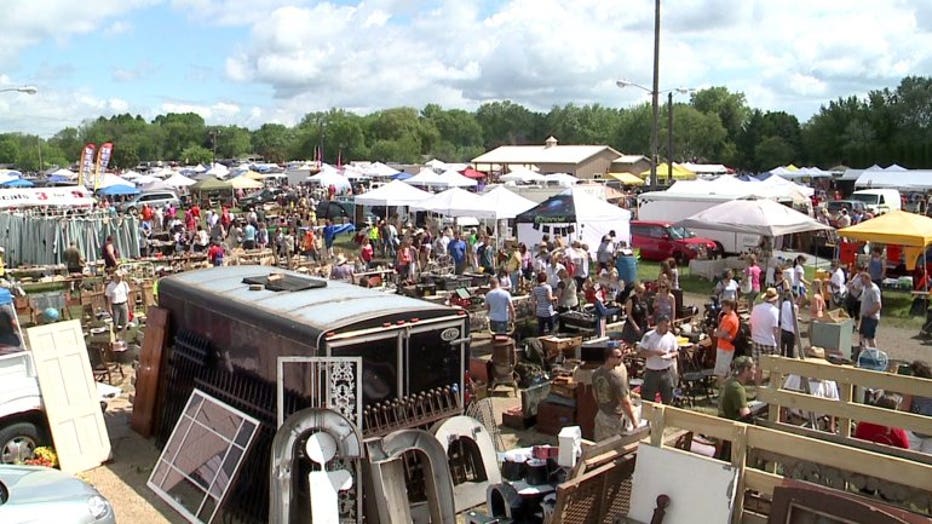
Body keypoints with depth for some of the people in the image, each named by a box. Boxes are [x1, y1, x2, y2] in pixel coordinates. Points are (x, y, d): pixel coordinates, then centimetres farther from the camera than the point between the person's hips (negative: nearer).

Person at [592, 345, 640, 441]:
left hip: (600, 414, 7)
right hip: (615, 418, -7)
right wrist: (633, 420, -11)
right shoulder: (617, 377, -27)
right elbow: (625, 402, -21)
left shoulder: (596, 373, -4)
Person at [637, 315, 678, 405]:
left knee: (668, 400, 13)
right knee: (648, 399, 5)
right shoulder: (649, 336, -11)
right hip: (652, 372, -3)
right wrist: (655, 352, -25)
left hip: (667, 372, 3)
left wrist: (671, 355, -12)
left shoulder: (671, 336, 0)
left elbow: (676, 351, 10)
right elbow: (641, 352, -13)